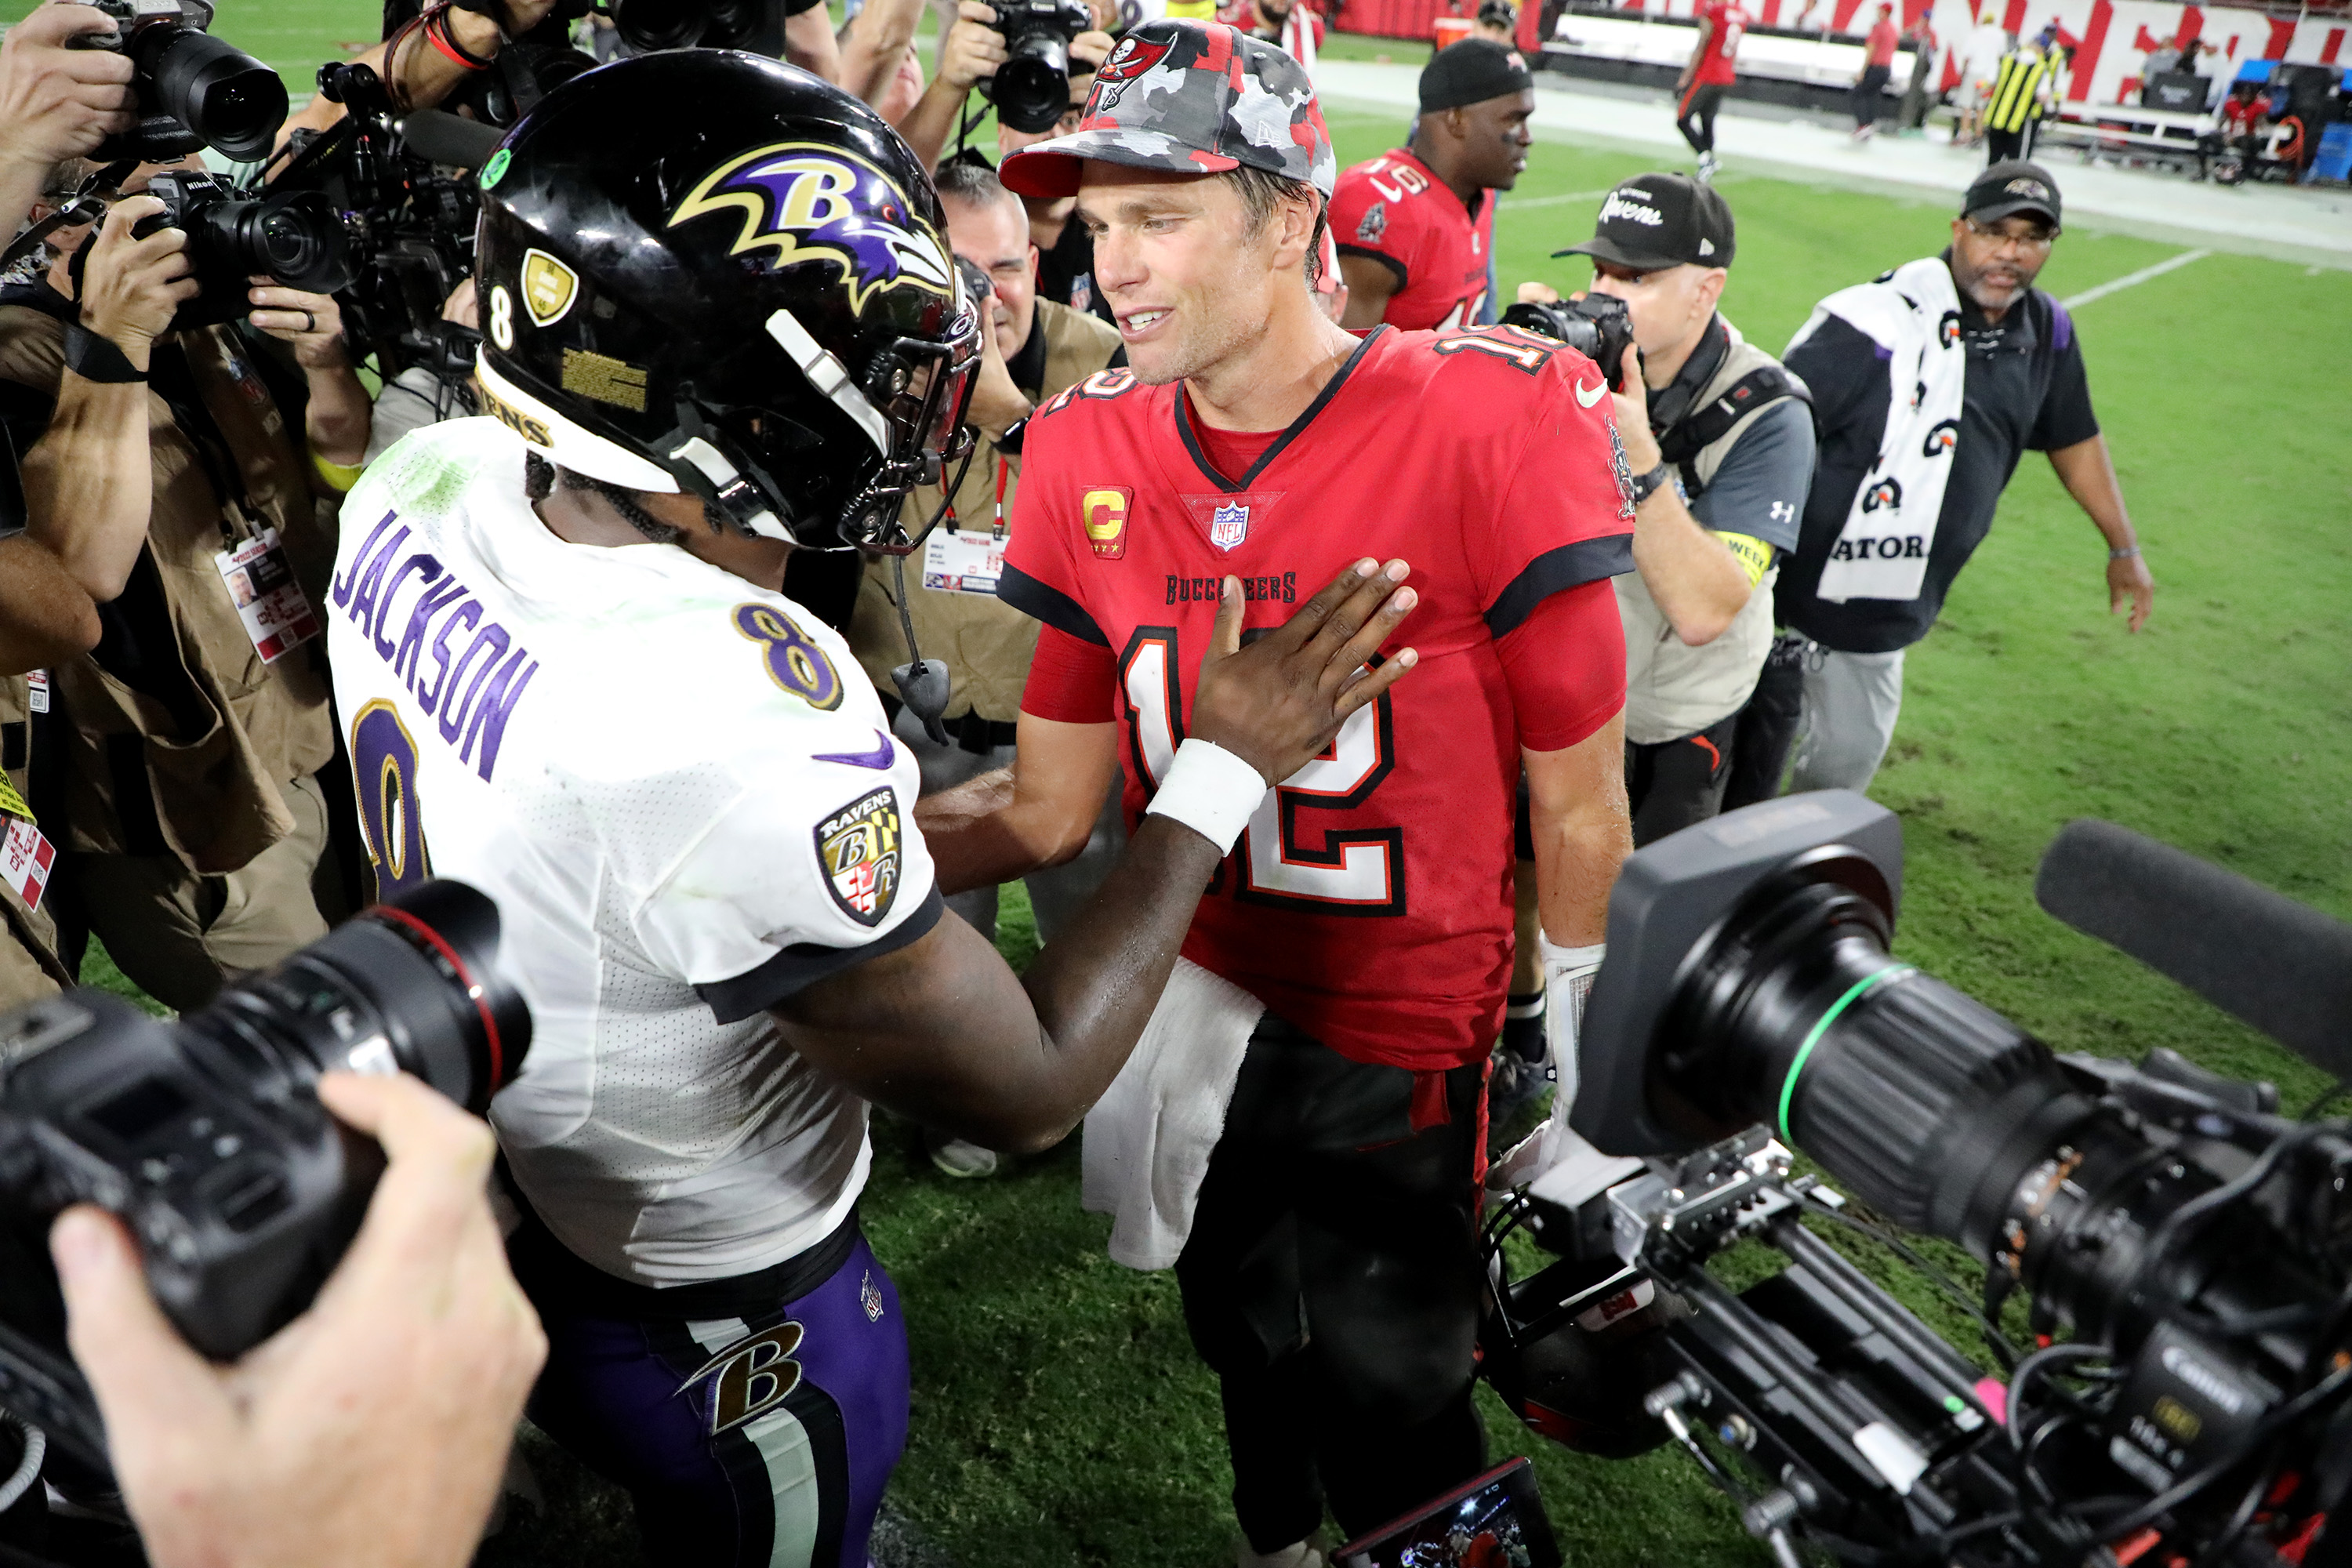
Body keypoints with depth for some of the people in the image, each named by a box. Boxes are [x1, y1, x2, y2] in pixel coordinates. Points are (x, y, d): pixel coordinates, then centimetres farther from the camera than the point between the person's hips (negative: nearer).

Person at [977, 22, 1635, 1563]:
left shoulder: (1486, 426, -21)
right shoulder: (1093, 457, -6)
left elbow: (1576, 805, -12)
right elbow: (1053, 805, -3)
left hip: (1405, 1043, -4)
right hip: (1198, 1012, 5)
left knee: (1389, 1425, 10)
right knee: (1250, 1356, 27)